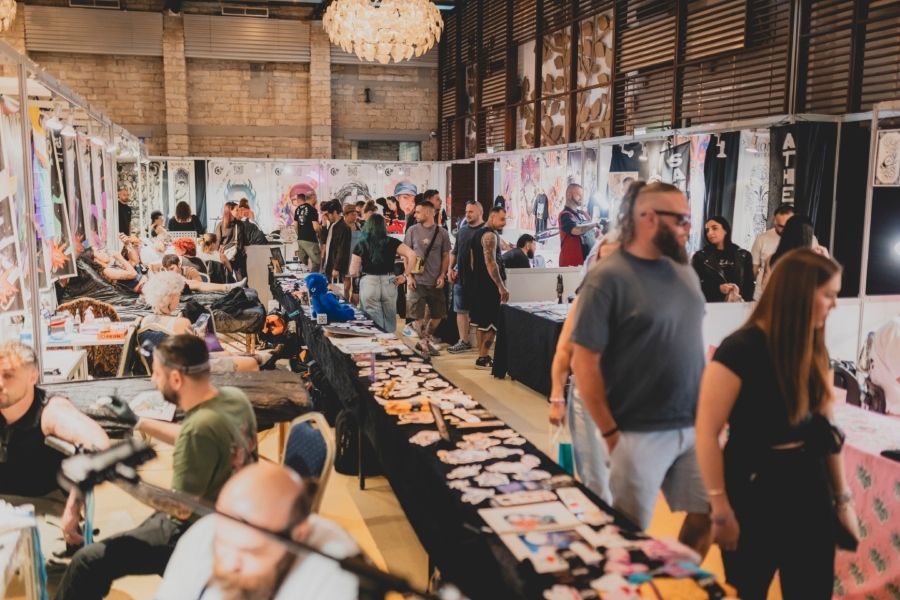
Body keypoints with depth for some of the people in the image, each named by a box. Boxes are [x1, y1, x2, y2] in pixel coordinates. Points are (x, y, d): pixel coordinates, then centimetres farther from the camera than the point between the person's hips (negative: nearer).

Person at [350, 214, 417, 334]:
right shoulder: (391, 242, 1)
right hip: (389, 283, 2)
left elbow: (353, 272, -3)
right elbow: (412, 255, -9)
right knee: (390, 323, 15)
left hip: (368, 284, -1)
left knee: (375, 325, 4)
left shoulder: (361, 245, -1)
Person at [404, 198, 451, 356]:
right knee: (418, 315, -1)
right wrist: (408, 276, -5)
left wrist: (442, 276, -4)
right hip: (417, 281, -2)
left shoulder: (442, 233, 2)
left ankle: (424, 341, 25)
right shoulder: (412, 231, 1)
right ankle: (425, 343, 15)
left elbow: (446, 256, 6)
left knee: (437, 315, 7)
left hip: (435, 282, 2)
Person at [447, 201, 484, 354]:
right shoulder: (462, 230, 14)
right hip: (461, 277, 7)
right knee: (461, 310, 7)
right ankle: (463, 342, 14)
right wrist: (450, 268, 9)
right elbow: (455, 251, 21)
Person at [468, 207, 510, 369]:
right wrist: (501, 287, -25)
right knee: (492, 323, -6)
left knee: (481, 322, 12)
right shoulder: (490, 235, -15)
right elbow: (490, 262, -24)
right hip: (489, 285, -10)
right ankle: (483, 358, -5)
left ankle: (483, 355, 17)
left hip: (478, 283, 10)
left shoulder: (478, 233, 16)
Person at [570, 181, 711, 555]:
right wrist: (610, 432, -12)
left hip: (694, 426, 6)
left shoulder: (684, 271, 8)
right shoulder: (608, 277, -14)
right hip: (640, 434, -6)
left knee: (705, 517, 15)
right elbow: (584, 362, -14)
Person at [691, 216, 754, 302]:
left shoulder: (744, 256, 14)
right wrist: (718, 288, -12)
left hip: (737, 305, 1)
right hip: (710, 305, -1)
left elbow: (750, 285, 11)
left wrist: (737, 290, -9)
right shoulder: (700, 256, 10)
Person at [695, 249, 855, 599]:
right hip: (755, 494, -6)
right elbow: (707, 433, -19)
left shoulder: (813, 351, 4)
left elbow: (826, 429, 10)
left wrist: (843, 497, 11)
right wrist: (721, 510, -17)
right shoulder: (740, 350, -18)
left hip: (810, 492, 6)